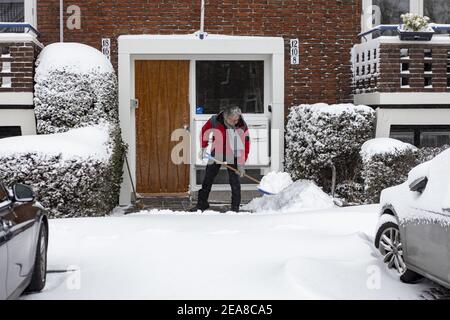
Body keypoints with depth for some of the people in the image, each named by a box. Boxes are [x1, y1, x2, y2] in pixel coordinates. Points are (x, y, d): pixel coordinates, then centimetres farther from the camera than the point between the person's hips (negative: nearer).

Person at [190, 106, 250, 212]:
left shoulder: (243, 127, -24)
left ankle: (235, 206, 5)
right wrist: (203, 148, -4)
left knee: (235, 181, -4)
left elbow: (245, 146, -18)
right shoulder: (215, 121, -23)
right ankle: (202, 203, 20)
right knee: (208, 178, 8)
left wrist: (241, 164, -20)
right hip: (217, 152, 2)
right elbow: (204, 132, -3)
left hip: (233, 155, -1)